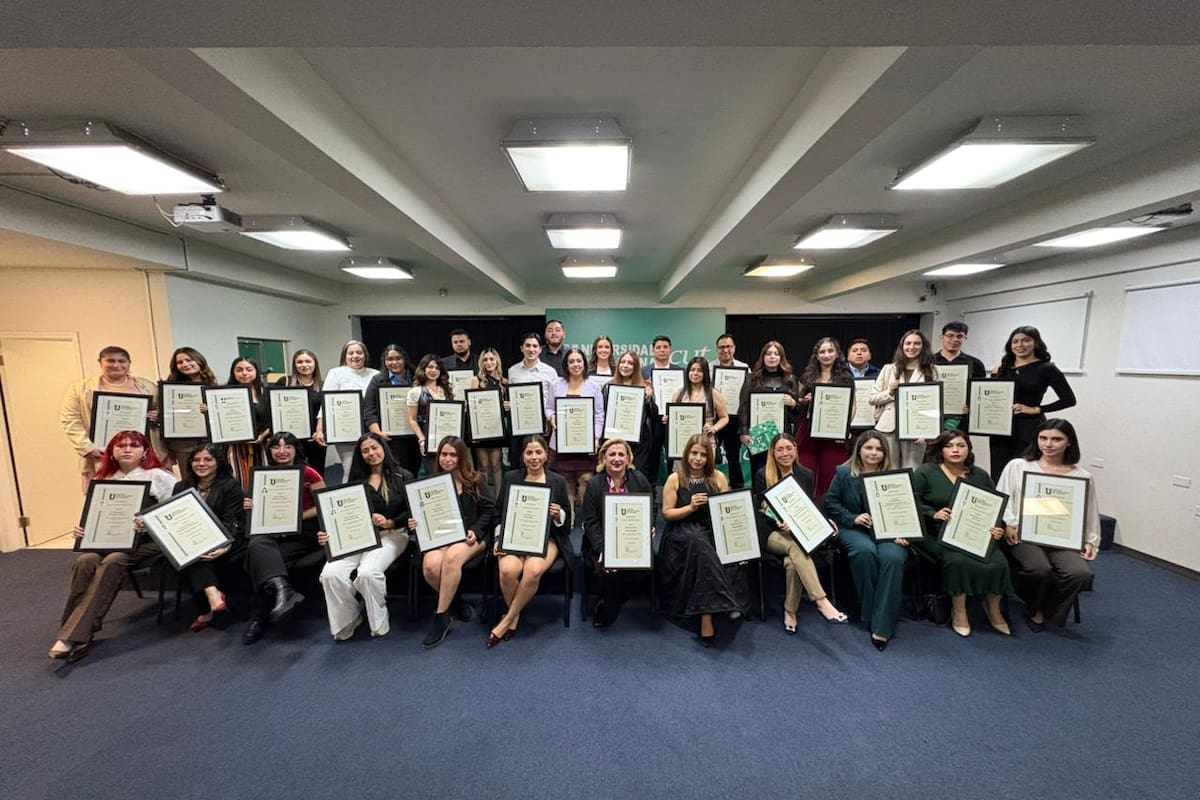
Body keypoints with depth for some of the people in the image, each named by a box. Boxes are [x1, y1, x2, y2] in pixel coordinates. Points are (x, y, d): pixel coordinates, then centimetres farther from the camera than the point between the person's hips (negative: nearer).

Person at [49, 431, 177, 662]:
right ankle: (70, 635, -19)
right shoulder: (104, 480, 15)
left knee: (112, 562, -31)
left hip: (150, 540, -5)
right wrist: (83, 530, -5)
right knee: (85, 561, -25)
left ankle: (73, 637, -25)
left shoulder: (158, 476, -3)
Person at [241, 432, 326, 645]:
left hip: (305, 531, -4)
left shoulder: (308, 473, -2)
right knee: (257, 545, -30)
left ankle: (260, 617, -13)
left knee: (265, 559, -27)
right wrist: (252, 507, -6)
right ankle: (284, 591, -42)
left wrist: (297, 516, -15)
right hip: (276, 531, 4)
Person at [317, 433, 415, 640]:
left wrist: (389, 523, -16)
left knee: (368, 572, -31)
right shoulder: (356, 480, 17)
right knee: (330, 573, -23)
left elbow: (412, 511, -1)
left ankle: (378, 624, -5)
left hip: (392, 535, -4)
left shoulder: (402, 476, 5)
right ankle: (345, 624, 2)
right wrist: (331, 534, -9)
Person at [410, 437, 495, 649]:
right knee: (430, 565, -31)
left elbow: (489, 510, 4)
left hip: (471, 536, -2)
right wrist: (416, 523, -6)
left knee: (452, 557, -36)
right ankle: (455, 602, -4)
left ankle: (440, 618, -19)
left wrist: (475, 531, -11)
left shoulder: (476, 481, 6)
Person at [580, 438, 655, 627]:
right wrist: (602, 549, -19)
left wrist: (648, 530, -10)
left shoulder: (640, 480, 4)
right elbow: (590, 522, -6)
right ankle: (605, 610, 5)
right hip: (603, 542, -1)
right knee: (607, 569, -29)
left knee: (642, 567, -25)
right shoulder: (594, 484, -2)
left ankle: (608, 608, 3)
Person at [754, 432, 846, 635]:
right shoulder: (762, 475, 1)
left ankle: (790, 611, -16)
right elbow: (761, 510, -2)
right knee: (796, 548, -34)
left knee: (792, 561, -30)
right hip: (772, 533, -2)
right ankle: (821, 601, -36)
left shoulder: (806, 475, 10)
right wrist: (779, 523, -20)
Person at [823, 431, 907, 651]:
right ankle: (868, 613, -14)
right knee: (865, 551, -35)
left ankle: (882, 626, -23)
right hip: (854, 529, -1)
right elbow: (830, 502, 3)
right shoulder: (844, 473, 6)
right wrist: (852, 518, -11)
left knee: (893, 557, -31)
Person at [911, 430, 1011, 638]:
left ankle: (993, 608, 7)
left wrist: (998, 528, -4)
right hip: (938, 533, -4)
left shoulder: (980, 476, 14)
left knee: (998, 563, -21)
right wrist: (934, 514, -19)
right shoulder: (925, 472, 1)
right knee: (958, 560, -30)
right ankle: (958, 611, -9)